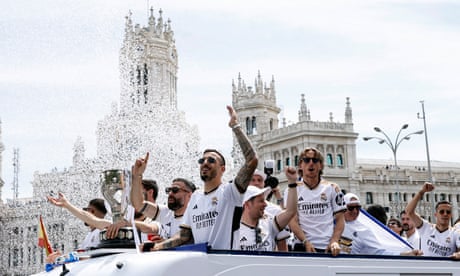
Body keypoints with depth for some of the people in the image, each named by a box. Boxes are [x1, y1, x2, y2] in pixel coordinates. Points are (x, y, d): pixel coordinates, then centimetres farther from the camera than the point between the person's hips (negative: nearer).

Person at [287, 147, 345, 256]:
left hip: (328, 248, 1)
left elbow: (340, 219, 8)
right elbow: (292, 221, -1)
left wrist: (334, 241, -9)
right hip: (303, 247, 0)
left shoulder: (332, 188, 9)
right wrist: (306, 242, -16)